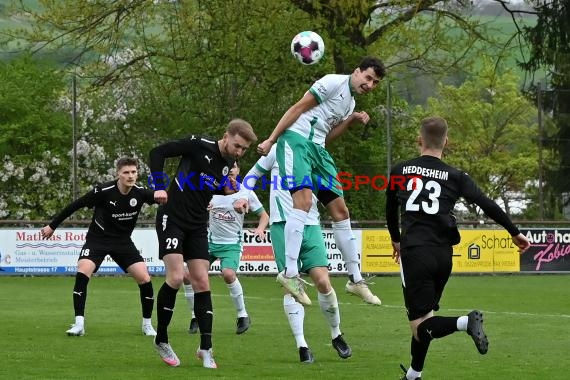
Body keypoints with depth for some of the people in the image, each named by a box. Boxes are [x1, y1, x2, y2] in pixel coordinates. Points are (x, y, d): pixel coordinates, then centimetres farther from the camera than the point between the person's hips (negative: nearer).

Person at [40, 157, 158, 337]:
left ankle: (147, 325, 11)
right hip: (97, 239, -3)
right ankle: (79, 324, -19)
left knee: (144, 278, -9)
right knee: (82, 273, -25)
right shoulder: (103, 191, -21)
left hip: (123, 242, 3)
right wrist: (52, 226, -5)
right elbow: (76, 205, -12)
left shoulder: (140, 193, -12)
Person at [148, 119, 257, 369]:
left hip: (197, 226, 6)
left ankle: (205, 348, 7)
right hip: (172, 219, -6)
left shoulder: (230, 166, 5)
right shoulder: (199, 146, -14)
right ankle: (161, 339, 0)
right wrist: (159, 187, -21)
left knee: (201, 282, 1)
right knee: (176, 277, -17)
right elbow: (157, 152, -13)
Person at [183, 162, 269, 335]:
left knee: (228, 274, -31)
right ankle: (196, 317, 11)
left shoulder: (245, 192, -6)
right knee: (187, 275, -9)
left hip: (232, 243, -4)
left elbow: (264, 216, 2)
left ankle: (242, 315, -12)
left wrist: (260, 229, -19)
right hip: (210, 241, 4)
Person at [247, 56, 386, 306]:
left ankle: (355, 279, 15)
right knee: (304, 199, -27)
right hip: (296, 139, -9)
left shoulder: (350, 103, 20)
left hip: (317, 148, 9)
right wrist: (271, 140, -15)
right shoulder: (334, 83, -7)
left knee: (340, 211, 8)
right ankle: (289, 273, -30)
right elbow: (297, 109, -10)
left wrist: (351, 121, 8)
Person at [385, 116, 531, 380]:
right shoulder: (455, 177, 6)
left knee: (420, 327, -6)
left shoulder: (400, 172, 7)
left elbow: (390, 211, 21)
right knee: (425, 315, 21)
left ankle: (466, 322, -32)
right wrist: (515, 233, 10)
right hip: (443, 255, 3)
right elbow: (487, 205, 1)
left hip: (415, 252, -3)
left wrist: (396, 240, 39)